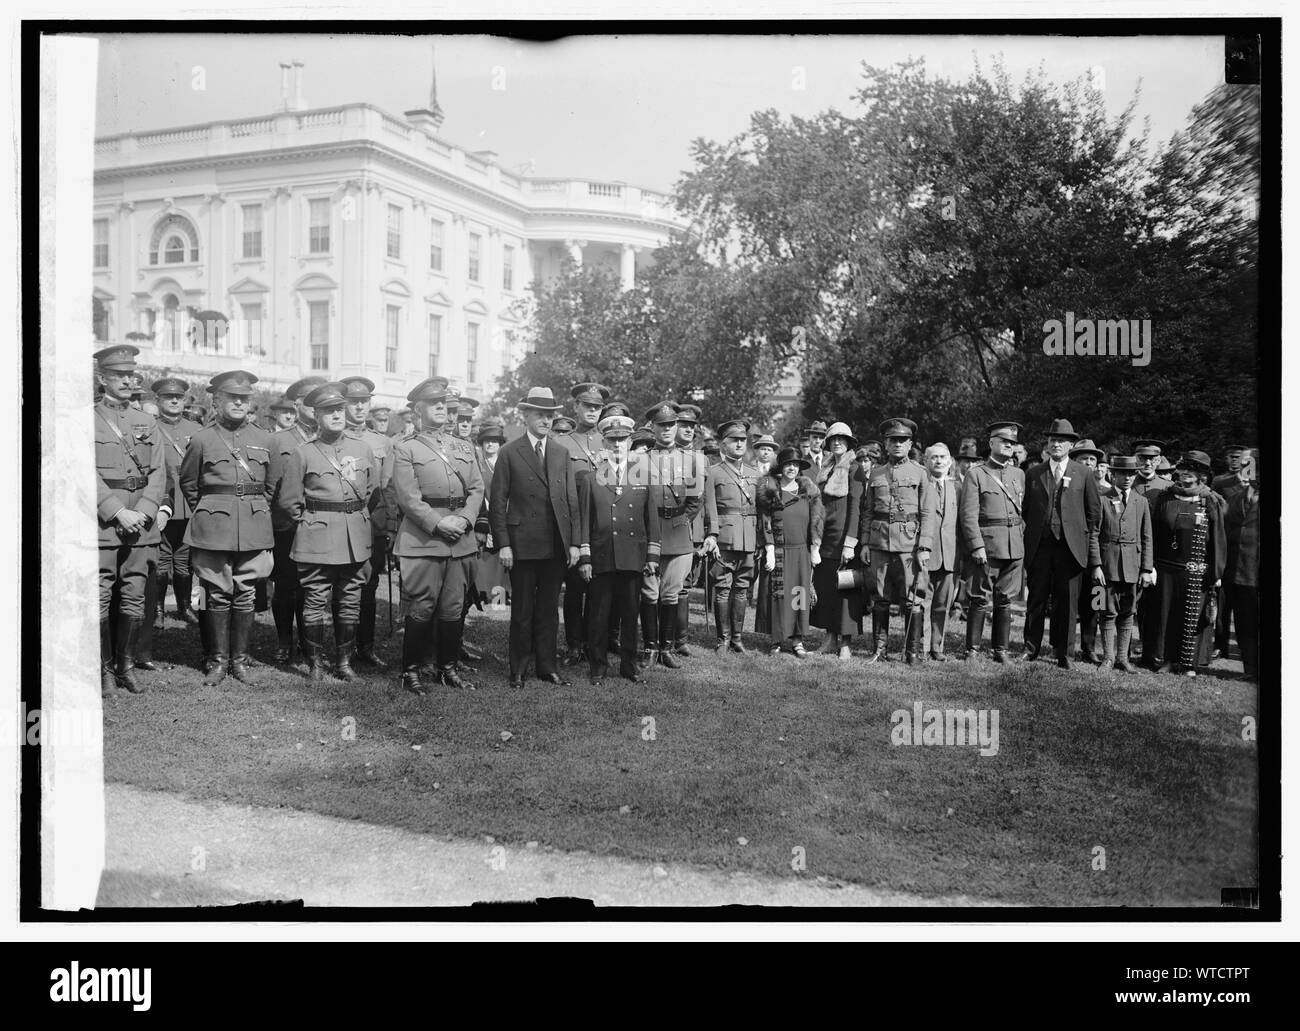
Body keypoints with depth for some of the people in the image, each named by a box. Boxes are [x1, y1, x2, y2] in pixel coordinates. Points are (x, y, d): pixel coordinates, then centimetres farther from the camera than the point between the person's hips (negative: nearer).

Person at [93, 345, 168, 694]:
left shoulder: (148, 424, 14)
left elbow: (158, 474, 7)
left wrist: (143, 513, -8)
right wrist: (118, 513, -14)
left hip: (142, 522, 3)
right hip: (101, 520, -3)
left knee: (134, 599, 4)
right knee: (101, 600, -2)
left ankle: (127, 665, 16)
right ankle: (105, 668, 9)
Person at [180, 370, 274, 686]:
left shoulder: (263, 439, 9)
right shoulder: (201, 439, 1)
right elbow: (188, 483, 11)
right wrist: (206, 512, 12)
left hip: (254, 529, 2)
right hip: (214, 530, -2)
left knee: (245, 595, 6)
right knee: (217, 595, 1)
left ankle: (240, 659, 15)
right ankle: (216, 660, 10)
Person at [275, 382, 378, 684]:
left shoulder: (362, 448, 7)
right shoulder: (302, 454, -3)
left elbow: (374, 491, 16)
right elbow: (288, 502, 1)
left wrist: (360, 520, 13)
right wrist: (309, 524, 5)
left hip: (357, 541, 3)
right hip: (316, 542, -3)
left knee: (350, 603, 8)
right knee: (316, 603, 0)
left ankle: (345, 661, 19)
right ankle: (316, 664, 12)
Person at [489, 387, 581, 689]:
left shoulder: (562, 453, 11)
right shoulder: (509, 453, -1)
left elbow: (572, 501, 10)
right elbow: (497, 502, -2)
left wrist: (574, 542, 4)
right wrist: (503, 544, -9)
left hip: (556, 547, 3)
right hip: (523, 546, -3)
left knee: (549, 610, 10)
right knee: (522, 611, 4)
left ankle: (547, 667, 19)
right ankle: (517, 670, 15)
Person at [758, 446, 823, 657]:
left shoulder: (808, 489, 6)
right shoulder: (769, 489, -1)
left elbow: (816, 521, 7)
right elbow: (765, 522, -3)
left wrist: (815, 549, 3)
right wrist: (769, 551, -9)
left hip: (802, 550, 2)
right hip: (778, 550, -2)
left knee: (801, 595, 3)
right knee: (777, 594, -1)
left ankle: (797, 640, 11)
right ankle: (776, 641, 8)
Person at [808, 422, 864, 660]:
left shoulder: (854, 469, -4)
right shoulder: (824, 470, 15)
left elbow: (855, 507, -10)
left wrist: (850, 543, -16)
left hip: (844, 535, -6)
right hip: (824, 537, 6)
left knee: (845, 587, -4)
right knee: (824, 587, 6)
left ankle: (846, 642, 0)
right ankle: (830, 638, 13)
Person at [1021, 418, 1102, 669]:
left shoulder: (1084, 474, 6)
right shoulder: (1033, 474, 10)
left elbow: (1094, 511, 8)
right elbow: (1025, 509, 12)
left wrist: (1087, 539, 5)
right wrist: (1030, 536, 6)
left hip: (1070, 546, -1)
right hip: (1039, 545, 1)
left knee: (1067, 601, 2)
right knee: (1036, 598, 5)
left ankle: (1063, 653, 11)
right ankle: (1031, 648, 14)